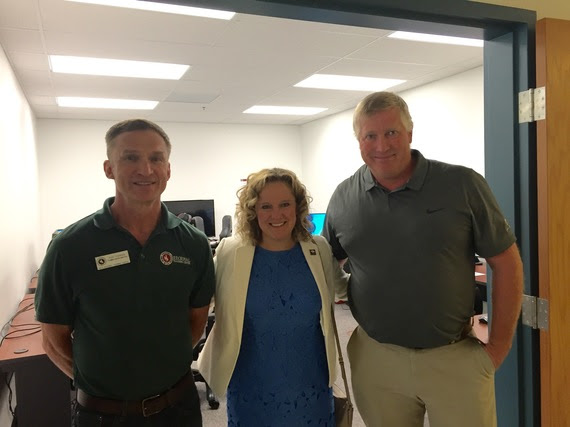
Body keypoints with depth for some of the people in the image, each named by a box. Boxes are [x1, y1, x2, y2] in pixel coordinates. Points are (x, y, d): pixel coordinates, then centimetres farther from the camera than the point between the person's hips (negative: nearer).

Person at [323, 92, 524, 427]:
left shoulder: (463, 185, -8)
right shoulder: (344, 197, -1)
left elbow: (506, 263, -3)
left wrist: (499, 346, -3)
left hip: (457, 358, -1)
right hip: (376, 359, 2)